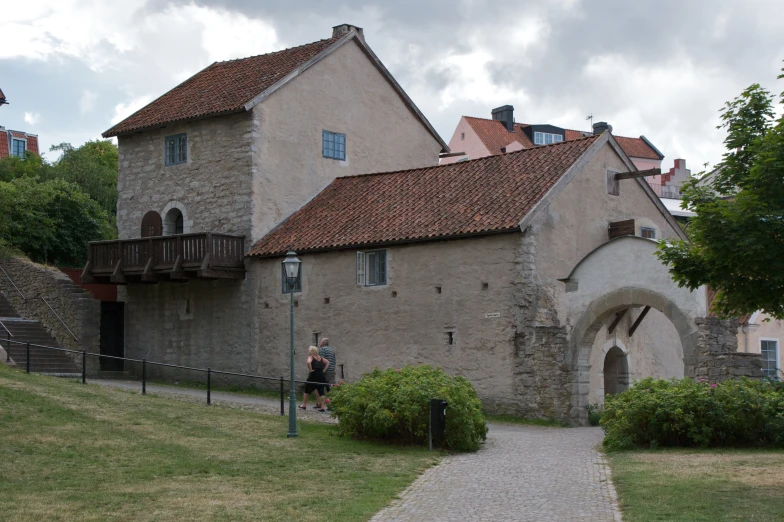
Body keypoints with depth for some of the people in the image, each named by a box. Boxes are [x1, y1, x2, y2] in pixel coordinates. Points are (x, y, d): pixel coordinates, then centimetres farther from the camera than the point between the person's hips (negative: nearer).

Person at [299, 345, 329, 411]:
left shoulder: (311, 357, -5)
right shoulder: (320, 358, 13)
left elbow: (308, 362, -26)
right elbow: (328, 362, 15)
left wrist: (310, 370, -15)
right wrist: (323, 370, 9)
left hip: (313, 375, -5)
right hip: (321, 376, 5)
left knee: (307, 390, 12)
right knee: (321, 391, 7)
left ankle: (304, 405, 22)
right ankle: (322, 407, -1)